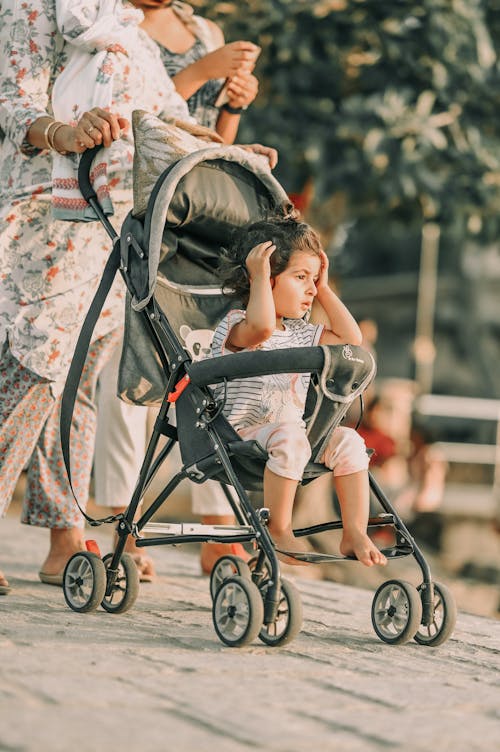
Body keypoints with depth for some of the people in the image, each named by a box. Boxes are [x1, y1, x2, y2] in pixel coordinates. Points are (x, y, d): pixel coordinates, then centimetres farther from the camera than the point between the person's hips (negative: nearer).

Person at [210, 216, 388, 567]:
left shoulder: (300, 333, 18)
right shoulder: (235, 326, -8)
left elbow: (350, 339, 17)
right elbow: (262, 327, -33)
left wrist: (324, 289, 14)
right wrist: (259, 275, -22)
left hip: (291, 430, 7)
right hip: (243, 432, -7)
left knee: (348, 440, -13)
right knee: (289, 437, -36)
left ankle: (355, 534, -11)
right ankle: (278, 532, -23)